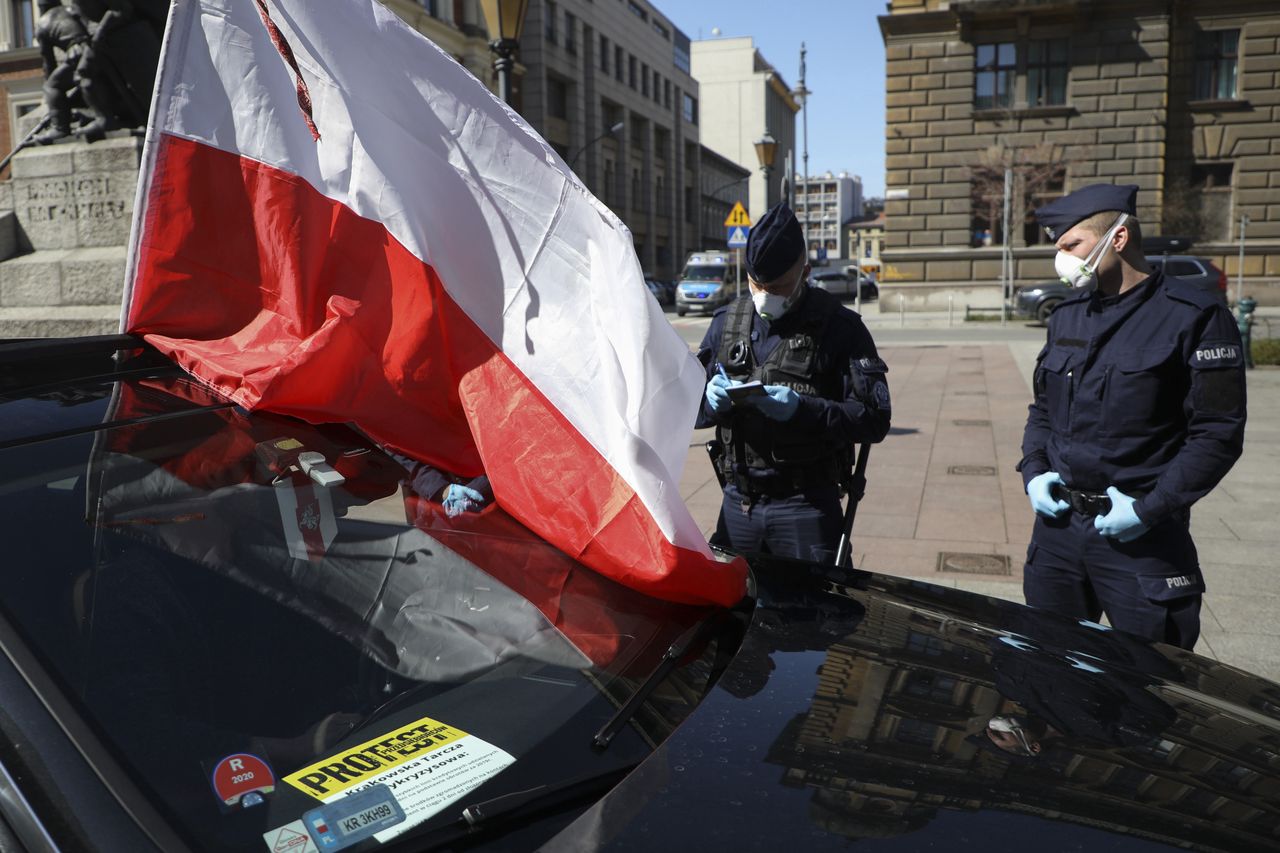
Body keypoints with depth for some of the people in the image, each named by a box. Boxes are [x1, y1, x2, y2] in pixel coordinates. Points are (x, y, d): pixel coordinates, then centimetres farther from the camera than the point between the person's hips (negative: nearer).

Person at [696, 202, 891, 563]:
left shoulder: (839, 327, -5)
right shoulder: (727, 321, 7)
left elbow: (875, 418, -10)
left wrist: (802, 409, -24)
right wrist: (710, 400, -14)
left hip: (806, 505, -3)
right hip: (738, 502, 4)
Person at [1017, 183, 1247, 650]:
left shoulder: (1194, 316, -9)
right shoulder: (1067, 315, 10)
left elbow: (1219, 433, -11)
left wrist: (1151, 509, -17)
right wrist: (1034, 471, 2)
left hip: (1142, 538, -5)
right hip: (1057, 525, 6)